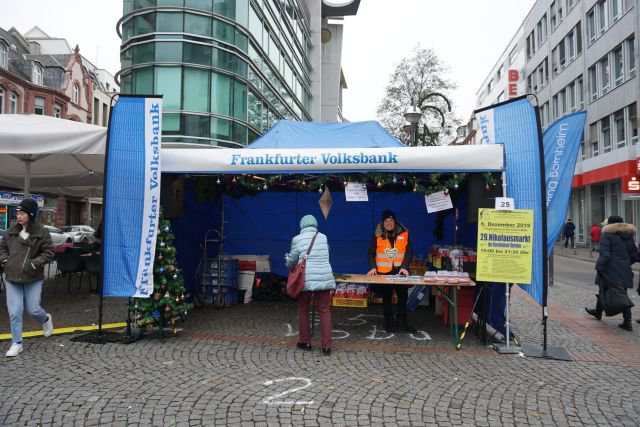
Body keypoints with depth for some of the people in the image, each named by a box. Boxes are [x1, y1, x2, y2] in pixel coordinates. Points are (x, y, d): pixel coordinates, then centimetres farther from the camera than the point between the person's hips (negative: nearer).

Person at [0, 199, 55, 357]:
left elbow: (49, 253, -7)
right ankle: (16, 343, 14)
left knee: (33, 309, 4)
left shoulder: (42, 232, -9)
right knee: (14, 312, 1)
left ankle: (46, 320, 39)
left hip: (33, 279, -3)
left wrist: (34, 264, -17)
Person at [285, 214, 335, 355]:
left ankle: (305, 342, 24)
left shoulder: (297, 239, 0)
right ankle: (326, 346, 4)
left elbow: (291, 262, 9)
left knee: (303, 310, 16)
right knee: (325, 311, 6)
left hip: (306, 280, -2)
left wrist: (288, 263, 31)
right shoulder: (323, 237, 8)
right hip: (324, 279, 2)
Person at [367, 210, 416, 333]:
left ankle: (402, 323, 14)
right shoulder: (377, 235, 0)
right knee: (387, 298, 9)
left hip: (400, 271, 1)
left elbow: (409, 252, 0)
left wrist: (404, 267, -12)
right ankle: (389, 323, 19)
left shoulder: (403, 233, 1)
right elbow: (371, 253, 2)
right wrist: (373, 267, -12)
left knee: (403, 297, 3)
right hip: (384, 272, 0)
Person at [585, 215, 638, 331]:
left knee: (604, 291, 12)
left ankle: (598, 312, 30)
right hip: (624, 272, 5)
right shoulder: (629, 236, 11)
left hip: (610, 271, -5)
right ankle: (627, 321, 1)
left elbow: (604, 254, -20)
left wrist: (599, 267, -18)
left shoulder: (607, 235, -10)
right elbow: (635, 256, 15)